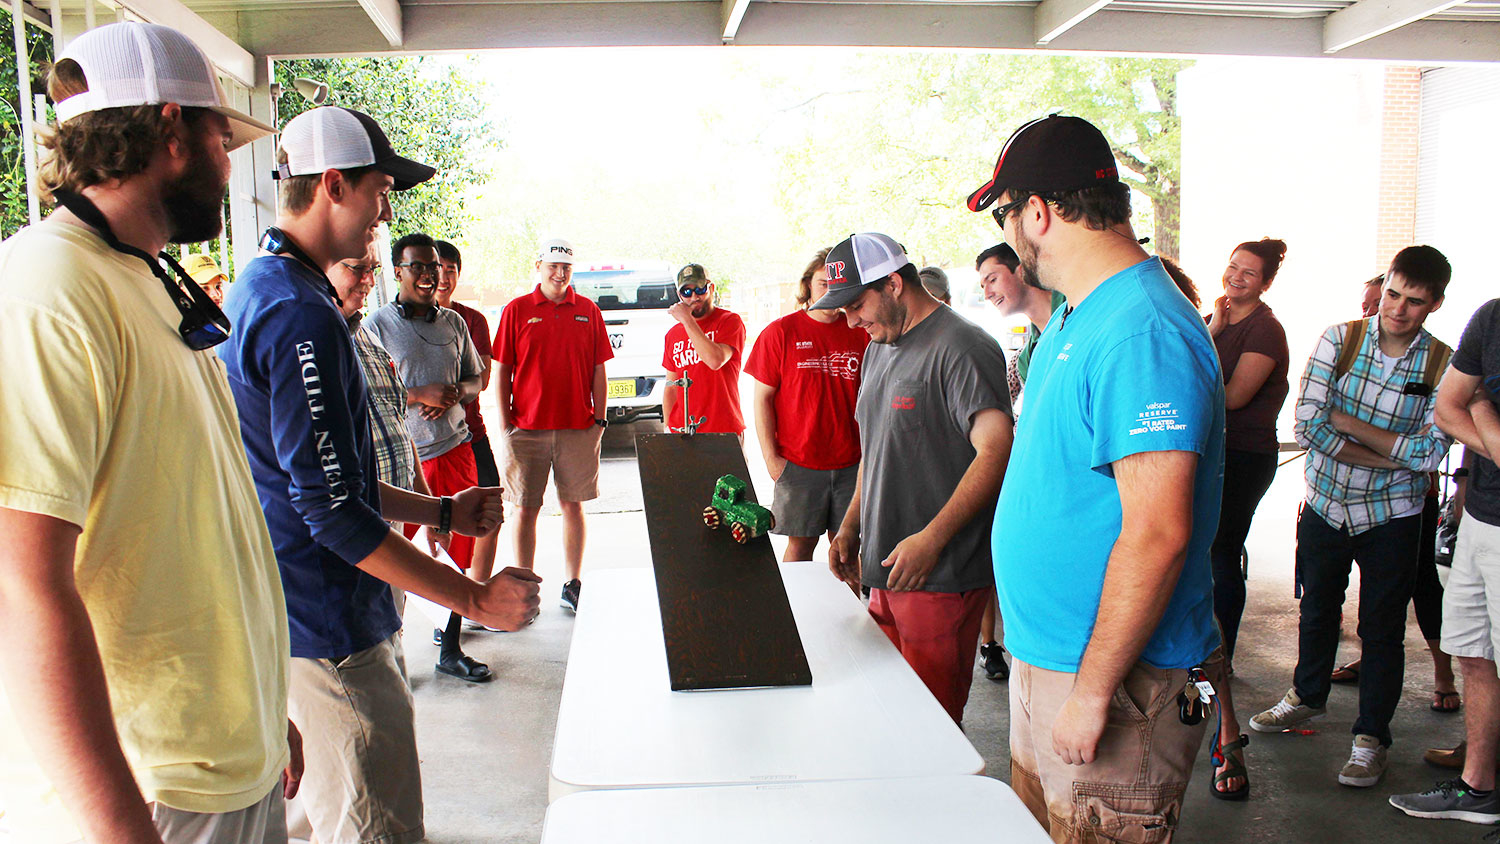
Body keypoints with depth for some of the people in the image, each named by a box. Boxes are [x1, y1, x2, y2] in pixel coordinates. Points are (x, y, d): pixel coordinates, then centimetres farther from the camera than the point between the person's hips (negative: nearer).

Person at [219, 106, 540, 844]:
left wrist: (441, 512, 18)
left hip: (291, 611, 11)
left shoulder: (253, 293, 13)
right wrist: (475, 598, -20)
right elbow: (332, 510, -25)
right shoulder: (301, 316, -21)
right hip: (328, 627, -11)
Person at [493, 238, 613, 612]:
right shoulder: (516, 310, 3)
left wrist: (599, 419, 3)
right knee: (525, 509, 3)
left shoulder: (588, 311, 7)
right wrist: (505, 423, -2)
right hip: (527, 427, -1)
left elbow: (598, 370, 9)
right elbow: (503, 371, 4)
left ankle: (573, 584, 18)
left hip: (578, 427, 1)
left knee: (572, 505, 8)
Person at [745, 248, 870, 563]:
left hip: (851, 463, 2)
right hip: (798, 463, -2)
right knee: (801, 545, 5)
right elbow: (763, 398, 0)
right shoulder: (780, 332, -1)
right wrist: (771, 457, -6)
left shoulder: (860, 333, 5)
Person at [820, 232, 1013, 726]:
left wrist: (931, 539, -24)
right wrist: (850, 527, 17)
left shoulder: (961, 348, -13)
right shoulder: (879, 348, 17)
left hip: (943, 575, -8)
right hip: (886, 572, 8)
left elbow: (997, 450, -21)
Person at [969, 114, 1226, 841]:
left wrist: (1092, 691, -25)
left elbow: (1157, 535, -28)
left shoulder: (1143, 334, -24)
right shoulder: (1079, 317, 8)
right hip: (1046, 651, 9)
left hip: (1114, 676, -9)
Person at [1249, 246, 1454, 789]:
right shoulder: (1340, 340, -8)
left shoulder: (1444, 367, -10)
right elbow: (1307, 427, -17)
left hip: (1391, 518, -2)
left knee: (1381, 630, 6)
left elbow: (1427, 454, -20)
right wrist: (1384, 456, -17)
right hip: (1325, 505, 2)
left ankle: (1372, 735, 23)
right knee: (1317, 611, 19)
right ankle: (1308, 695, 42)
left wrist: (1349, 423, -18)